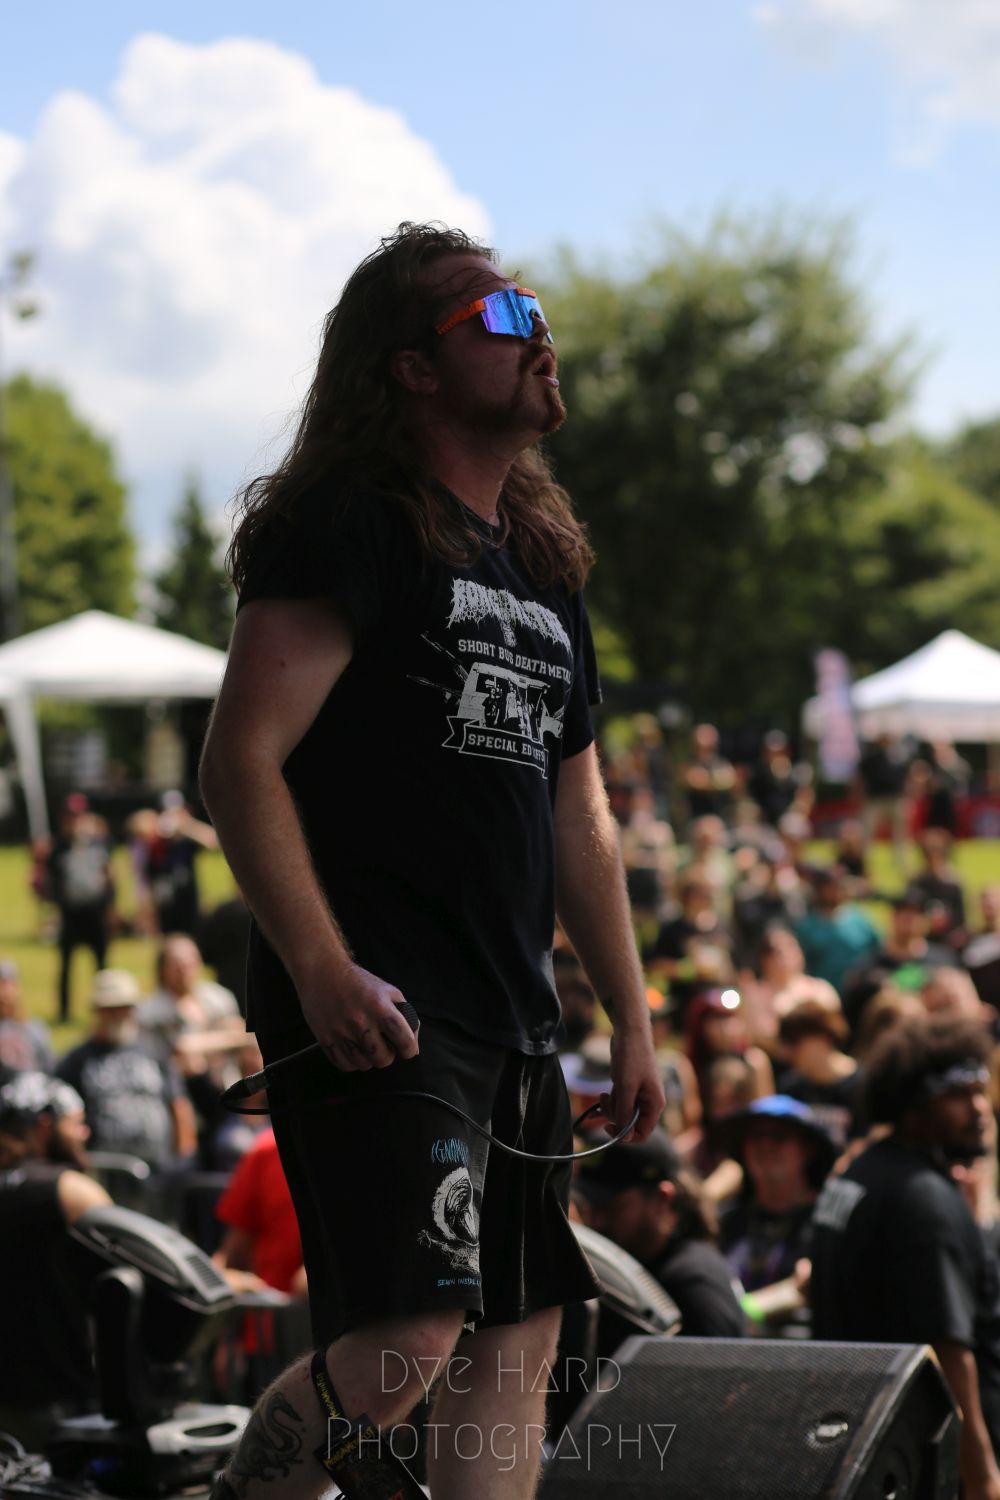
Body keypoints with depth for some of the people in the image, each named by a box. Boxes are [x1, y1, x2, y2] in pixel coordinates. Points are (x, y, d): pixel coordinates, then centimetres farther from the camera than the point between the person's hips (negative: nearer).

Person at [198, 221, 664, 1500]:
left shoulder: (545, 570, 20)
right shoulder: (351, 528, -5)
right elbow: (239, 765, -14)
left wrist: (632, 1021, 21)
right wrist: (322, 972, -23)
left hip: (513, 1025, 8)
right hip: (374, 1013, -8)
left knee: (519, 1343, 8)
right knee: (411, 1335, -18)